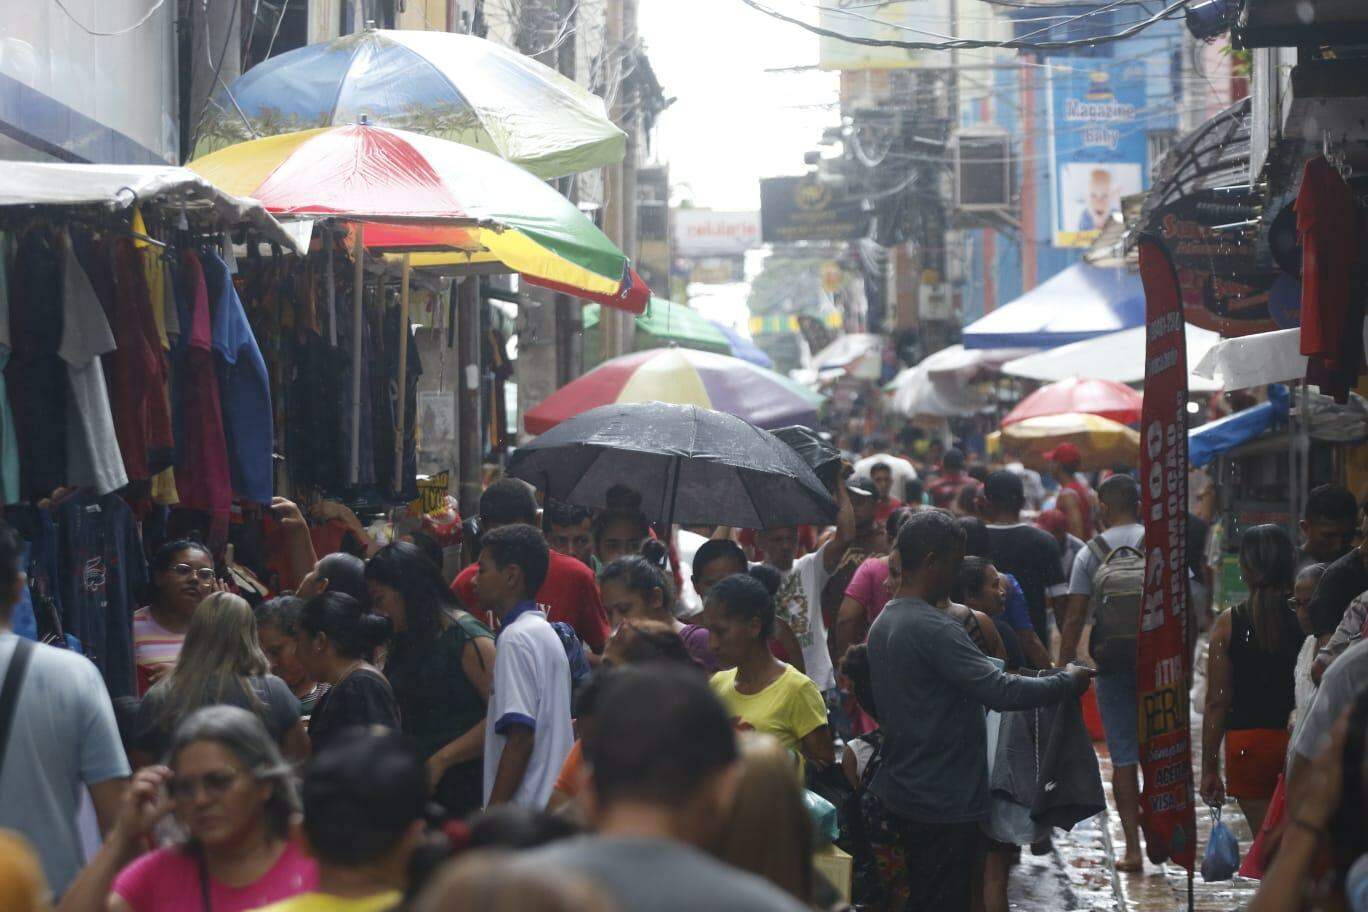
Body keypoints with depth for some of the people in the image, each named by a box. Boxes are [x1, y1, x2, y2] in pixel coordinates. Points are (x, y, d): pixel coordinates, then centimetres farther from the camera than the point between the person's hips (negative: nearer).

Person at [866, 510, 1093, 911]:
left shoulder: (883, 623, 10)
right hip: (944, 801, -10)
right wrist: (1067, 681, -11)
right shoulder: (935, 629, -22)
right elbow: (998, 691, -26)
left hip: (902, 794, 10)